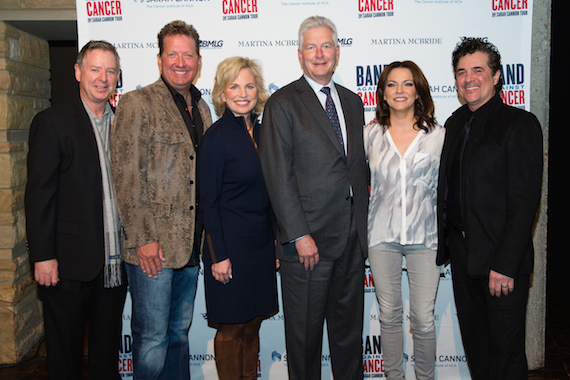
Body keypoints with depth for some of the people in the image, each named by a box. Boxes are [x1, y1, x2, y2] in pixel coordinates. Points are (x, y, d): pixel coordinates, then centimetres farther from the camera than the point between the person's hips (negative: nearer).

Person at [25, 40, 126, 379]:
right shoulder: (52, 122, -5)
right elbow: (39, 194, -8)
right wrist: (43, 256, -12)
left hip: (115, 262, 4)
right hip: (71, 262, -4)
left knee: (108, 348, 18)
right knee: (65, 352, 11)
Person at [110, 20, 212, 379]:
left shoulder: (202, 109, 14)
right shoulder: (137, 103, -6)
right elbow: (127, 177, -12)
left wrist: (206, 236, 11)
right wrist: (142, 239, -16)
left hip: (191, 245, 6)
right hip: (153, 246, -6)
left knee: (180, 331, 18)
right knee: (152, 338, 3)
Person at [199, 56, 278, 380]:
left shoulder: (260, 131, 8)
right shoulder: (217, 137, -11)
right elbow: (209, 201, -12)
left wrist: (275, 236, 12)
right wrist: (218, 256, -14)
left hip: (262, 241, 6)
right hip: (231, 243, -6)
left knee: (253, 322, 16)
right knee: (232, 327, 7)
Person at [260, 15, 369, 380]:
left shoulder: (353, 101, 13)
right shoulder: (282, 103, -5)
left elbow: (360, 166, 15)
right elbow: (278, 175, -11)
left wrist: (363, 223, 8)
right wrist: (299, 235, -16)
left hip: (352, 236, 5)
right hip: (308, 237, -5)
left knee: (350, 326, 18)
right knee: (305, 330, 10)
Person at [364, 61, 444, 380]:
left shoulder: (438, 135, 1)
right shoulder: (371, 134, 2)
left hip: (425, 236, -1)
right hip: (382, 236, 1)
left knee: (424, 318, 4)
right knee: (389, 314, 12)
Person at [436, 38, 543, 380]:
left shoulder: (520, 124, -10)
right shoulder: (455, 123, 11)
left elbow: (525, 201, -16)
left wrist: (505, 265, -19)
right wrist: (443, 246, 7)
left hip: (501, 260, -6)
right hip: (462, 254, 6)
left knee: (506, 350, 7)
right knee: (474, 344, 18)